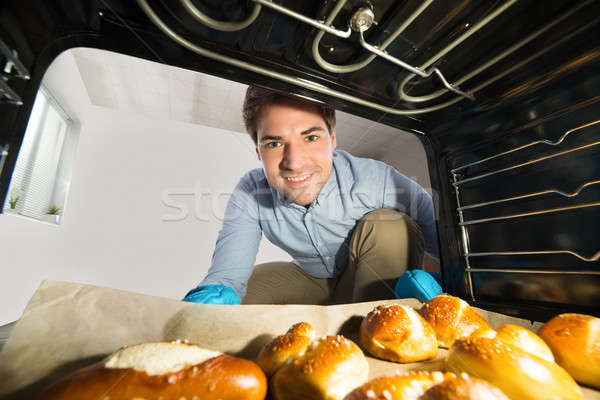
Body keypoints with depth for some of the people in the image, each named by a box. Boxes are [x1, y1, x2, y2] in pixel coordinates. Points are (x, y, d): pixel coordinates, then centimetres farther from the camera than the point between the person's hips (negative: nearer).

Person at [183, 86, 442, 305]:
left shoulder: (376, 180, -31)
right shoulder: (250, 194, -21)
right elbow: (225, 276, -23)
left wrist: (422, 281, -45)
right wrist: (212, 294, -47)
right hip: (312, 281, 2)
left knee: (389, 226, -30)